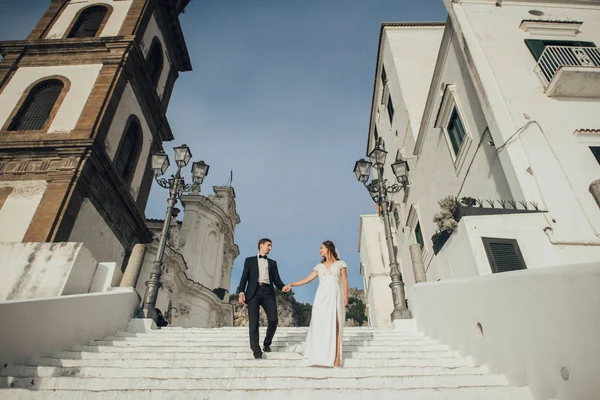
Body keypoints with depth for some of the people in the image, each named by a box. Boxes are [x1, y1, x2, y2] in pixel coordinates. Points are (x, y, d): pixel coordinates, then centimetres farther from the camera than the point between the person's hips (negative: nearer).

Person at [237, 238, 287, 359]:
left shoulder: (272, 263, 25)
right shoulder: (250, 260, 18)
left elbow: (276, 280, 15)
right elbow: (244, 277, 7)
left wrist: (283, 287, -7)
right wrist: (241, 292, -9)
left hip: (268, 292, 2)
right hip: (254, 293, -2)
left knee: (273, 320, -9)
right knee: (253, 322, -9)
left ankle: (267, 343, 15)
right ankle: (256, 350, -1)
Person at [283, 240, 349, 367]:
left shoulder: (340, 263, 10)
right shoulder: (319, 266, 17)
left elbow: (344, 281, 2)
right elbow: (307, 279, 13)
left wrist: (345, 295, -11)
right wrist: (291, 284, 5)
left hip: (335, 297, -3)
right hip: (322, 297, 3)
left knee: (335, 326, -11)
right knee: (320, 326, -5)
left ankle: (336, 358, -14)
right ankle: (321, 357, -4)